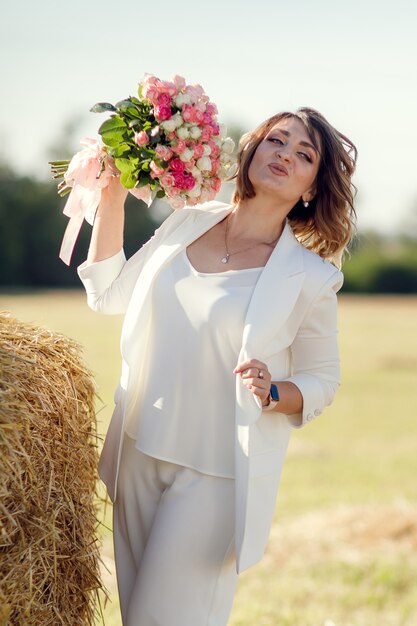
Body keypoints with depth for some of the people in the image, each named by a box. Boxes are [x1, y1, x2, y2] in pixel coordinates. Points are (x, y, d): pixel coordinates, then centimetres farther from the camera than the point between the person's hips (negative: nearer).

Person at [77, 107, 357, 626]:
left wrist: (272, 392, -20)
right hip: (139, 453, 5)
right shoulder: (189, 223, 6)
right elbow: (108, 294, 12)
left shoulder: (310, 276, -8)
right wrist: (111, 197, 5)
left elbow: (322, 380, 1)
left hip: (216, 475, -5)